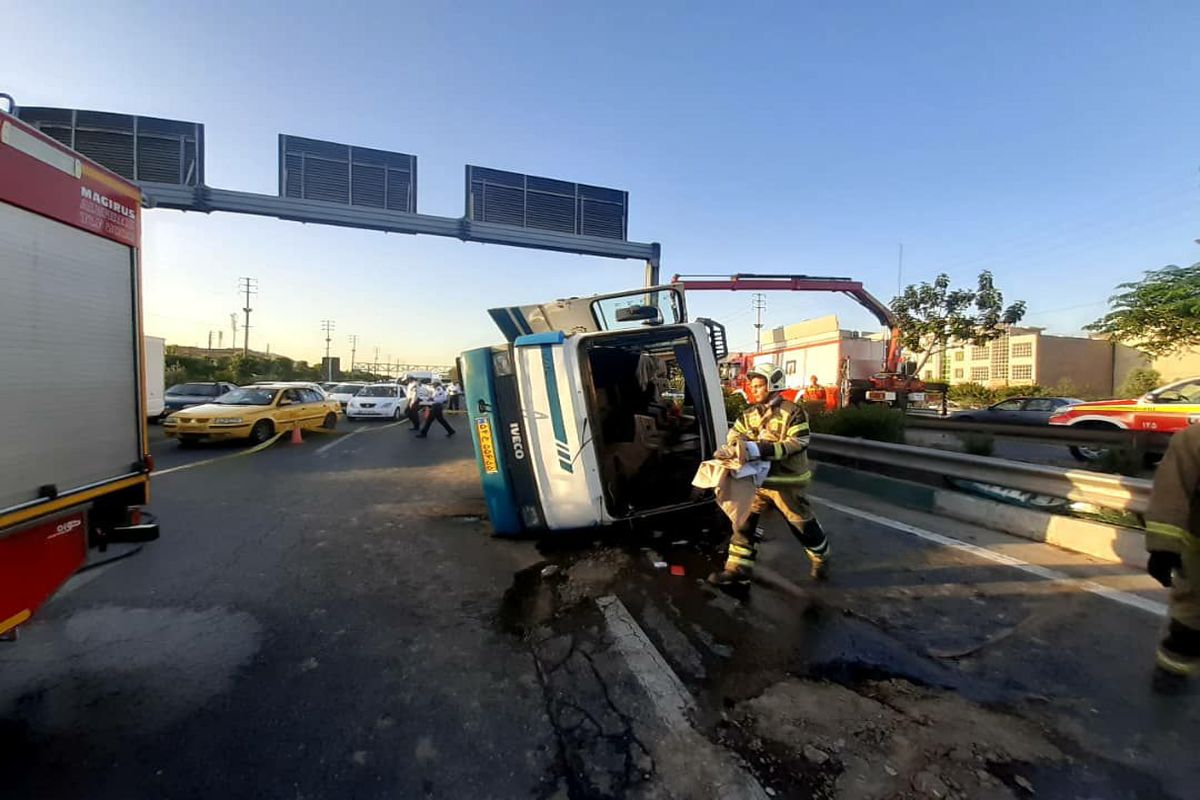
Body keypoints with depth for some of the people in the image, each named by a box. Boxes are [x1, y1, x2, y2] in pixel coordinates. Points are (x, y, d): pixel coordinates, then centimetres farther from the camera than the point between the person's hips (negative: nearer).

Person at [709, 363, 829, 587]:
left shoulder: (792, 412, -14)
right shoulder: (750, 413, 7)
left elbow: (797, 444, -22)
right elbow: (735, 434, 7)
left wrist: (763, 449, -33)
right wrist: (734, 447, -19)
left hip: (786, 481, -5)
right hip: (757, 478, 5)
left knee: (803, 525, 13)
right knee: (744, 520, 2)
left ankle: (821, 559, 41)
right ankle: (738, 569, 10)